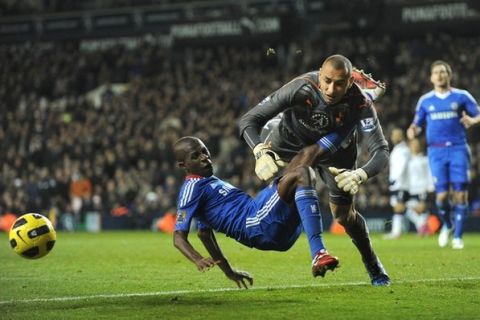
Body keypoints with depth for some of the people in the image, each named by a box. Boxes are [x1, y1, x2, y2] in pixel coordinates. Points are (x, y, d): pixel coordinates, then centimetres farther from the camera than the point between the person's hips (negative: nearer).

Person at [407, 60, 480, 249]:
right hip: (436, 150, 1)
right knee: (442, 194, -7)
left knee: (460, 193, -7)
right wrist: (413, 131, -6)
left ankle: (458, 236, 4)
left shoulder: (462, 96, 6)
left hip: (458, 148, -1)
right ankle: (447, 225, 23)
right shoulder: (425, 100, 12)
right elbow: (418, 124, 18)